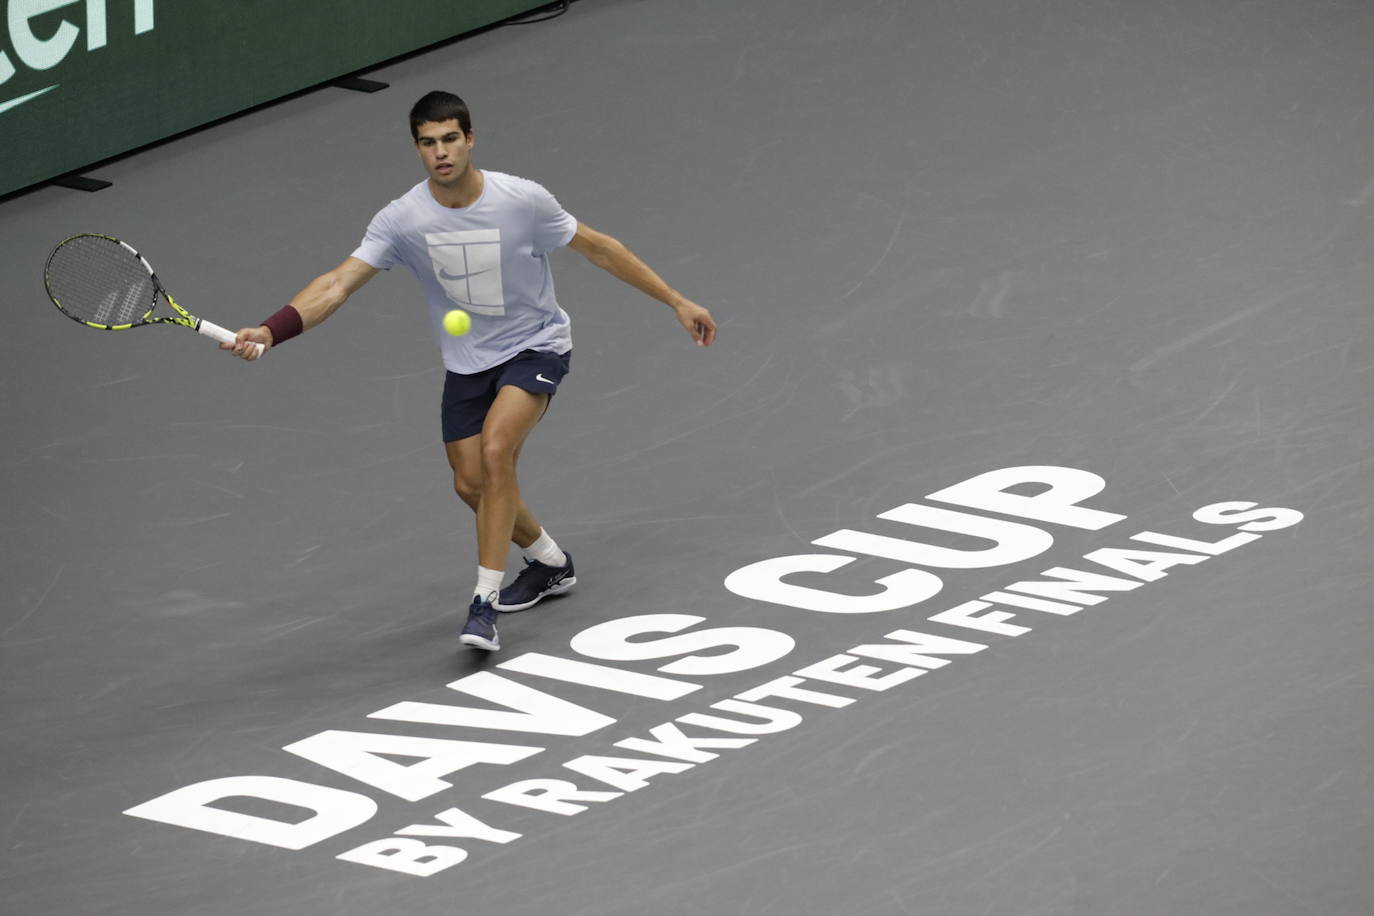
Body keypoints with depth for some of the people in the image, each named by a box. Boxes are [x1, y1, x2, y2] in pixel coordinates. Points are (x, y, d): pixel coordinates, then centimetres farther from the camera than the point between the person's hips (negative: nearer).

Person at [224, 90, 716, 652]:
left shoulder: (522, 201, -21)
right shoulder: (401, 220, -18)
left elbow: (599, 249, -7)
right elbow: (338, 285, -24)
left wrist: (676, 301, -2)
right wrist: (270, 330, -41)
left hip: (535, 347, -4)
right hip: (467, 362, 4)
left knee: (496, 450, -26)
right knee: (472, 484, 7)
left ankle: (485, 603, -22)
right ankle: (550, 564, 37)